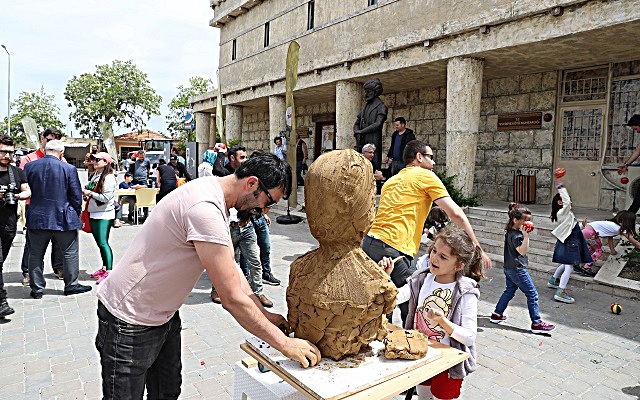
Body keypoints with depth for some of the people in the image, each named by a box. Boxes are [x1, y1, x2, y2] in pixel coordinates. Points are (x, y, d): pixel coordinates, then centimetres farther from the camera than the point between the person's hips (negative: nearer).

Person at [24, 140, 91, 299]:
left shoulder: (29, 166, -1)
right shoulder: (69, 169, -10)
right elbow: (76, 196, -6)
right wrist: (76, 215, 6)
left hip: (37, 218, 3)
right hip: (62, 219, -3)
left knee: (36, 255, 14)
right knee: (70, 253, 11)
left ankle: (37, 288, 21)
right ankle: (71, 285, 18)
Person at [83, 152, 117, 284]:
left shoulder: (109, 178, -13)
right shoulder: (95, 175, 12)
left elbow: (106, 198, -19)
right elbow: (91, 190, 25)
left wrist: (90, 194, -14)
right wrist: (85, 191, 6)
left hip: (104, 215, -8)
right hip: (94, 214, 9)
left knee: (103, 243, -11)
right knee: (99, 242, 14)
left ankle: (109, 271, -8)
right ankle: (104, 267, 24)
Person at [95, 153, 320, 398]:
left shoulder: (214, 195, 0)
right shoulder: (206, 209, -32)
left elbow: (230, 265, 6)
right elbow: (233, 299, -30)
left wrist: (264, 314, 0)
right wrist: (284, 344, -20)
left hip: (164, 314, 9)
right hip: (130, 321, -9)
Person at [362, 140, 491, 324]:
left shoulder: (392, 180, 26)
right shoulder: (426, 176, 4)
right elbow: (456, 214, 0)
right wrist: (477, 247, 5)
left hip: (369, 243, 8)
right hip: (391, 248, -8)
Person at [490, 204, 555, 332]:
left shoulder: (509, 232, 9)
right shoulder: (516, 235, -20)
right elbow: (522, 251, -29)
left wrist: (525, 234, 14)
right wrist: (526, 236, -36)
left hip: (508, 268, 10)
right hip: (517, 269, -10)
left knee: (510, 290, 21)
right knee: (532, 294, -2)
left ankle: (497, 314, 26)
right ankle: (536, 323, 3)